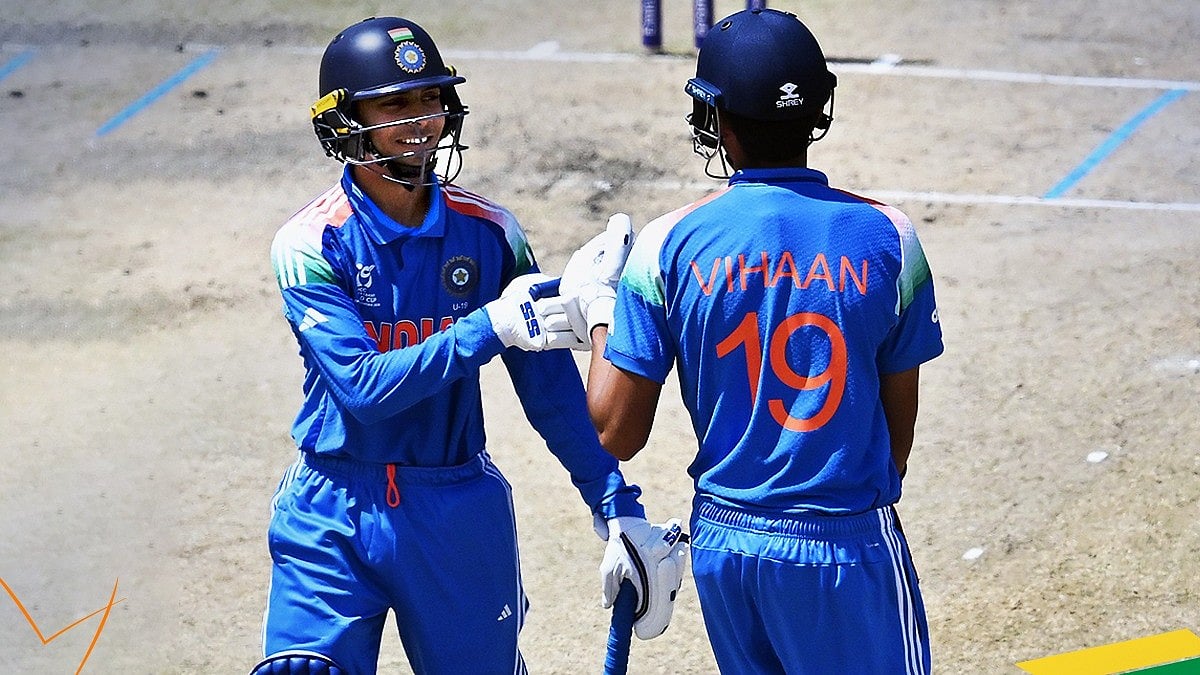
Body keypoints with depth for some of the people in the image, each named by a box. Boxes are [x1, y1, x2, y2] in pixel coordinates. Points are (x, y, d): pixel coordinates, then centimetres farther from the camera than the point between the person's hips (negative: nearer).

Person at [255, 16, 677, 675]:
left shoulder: (487, 231, -1)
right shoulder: (310, 244, -10)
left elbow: (550, 384, 3)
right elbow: (364, 388, -21)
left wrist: (618, 505, -2)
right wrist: (490, 327, -29)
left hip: (459, 518, 2)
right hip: (334, 518, -2)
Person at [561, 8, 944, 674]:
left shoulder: (669, 245, -7)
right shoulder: (885, 237, -7)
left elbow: (617, 433, -4)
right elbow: (900, 424, 3)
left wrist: (598, 311, 11)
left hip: (723, 543, 3)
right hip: (845, 544, -2)